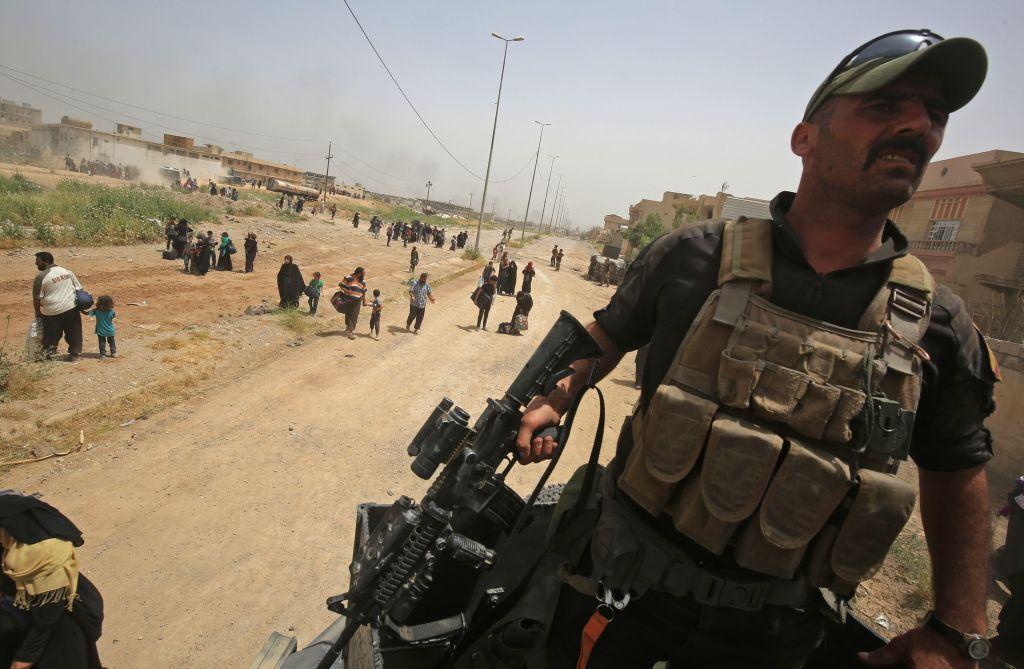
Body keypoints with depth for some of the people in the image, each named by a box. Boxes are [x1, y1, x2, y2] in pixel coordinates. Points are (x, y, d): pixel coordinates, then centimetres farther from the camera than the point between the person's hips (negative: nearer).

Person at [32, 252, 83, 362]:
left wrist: (38, 313, 7)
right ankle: (74, 354, 13)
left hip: (52, 312, -3)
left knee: (51, 335, 10)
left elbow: (37, 299, -5)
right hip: (71, 308, 3)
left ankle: (47, 354, 18)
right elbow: (79, 289, 9)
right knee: (73, 333, 10)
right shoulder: (67, 271, 7)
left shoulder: (41, 277, -7)